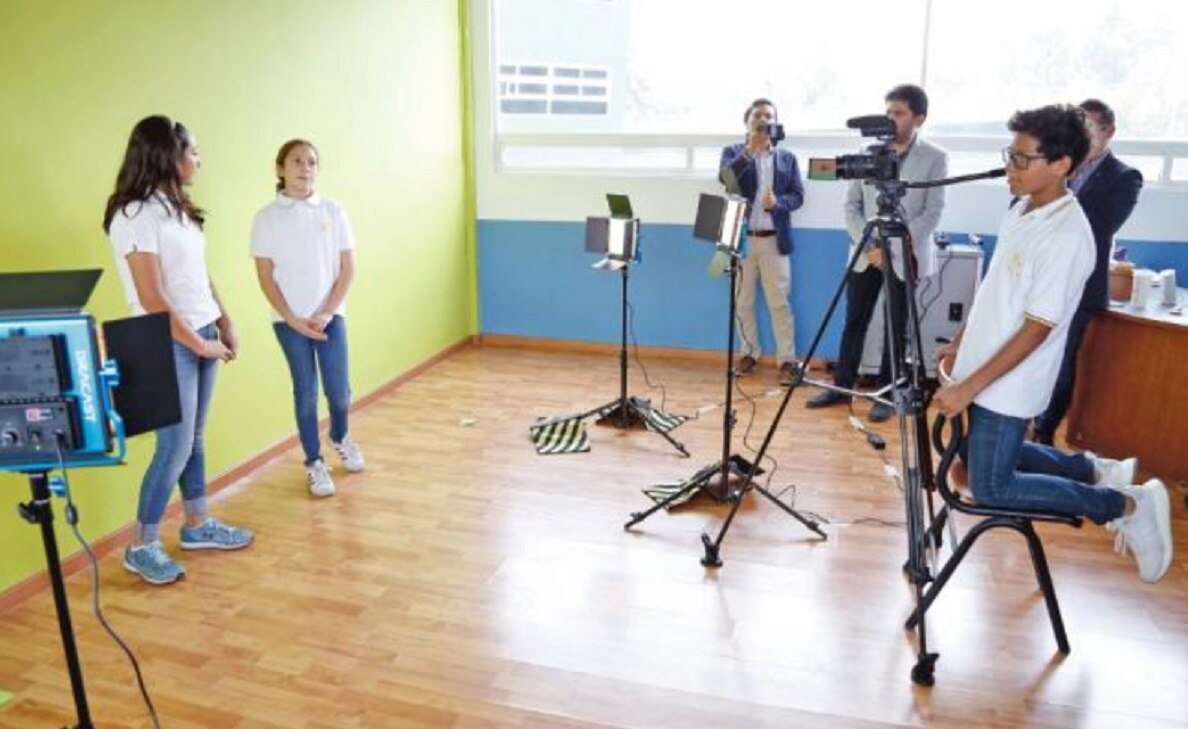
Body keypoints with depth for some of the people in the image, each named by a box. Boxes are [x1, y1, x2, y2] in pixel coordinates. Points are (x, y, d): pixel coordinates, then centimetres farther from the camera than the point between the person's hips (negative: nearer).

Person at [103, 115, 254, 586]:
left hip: (203, 336, 8)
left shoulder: (177, 208, 9)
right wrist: (199, 343, -13)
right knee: (175, 447, -2)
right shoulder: (135, 215, -18)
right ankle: (142, 547, 14)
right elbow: (152, 299, -20)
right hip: (168, 345, -8)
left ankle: (198, 526, 30)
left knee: (194, 438, 16)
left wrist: (224, 323, 9)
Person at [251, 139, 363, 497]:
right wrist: (293, 319, -10)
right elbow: (265, 277, -2)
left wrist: (325, 313, -8)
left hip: (330, 315, 1)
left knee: (339, 390, 1)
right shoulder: (266, 217, -3)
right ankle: (314, 462, 21)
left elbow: (347, 269, 0)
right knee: (306, 391, 4)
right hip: (289, 320, -1)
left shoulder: (333, 211, -1)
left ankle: (340, 438, 33)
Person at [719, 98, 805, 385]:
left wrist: (778, 202, -16)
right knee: (743, 302, 7)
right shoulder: (733, 152, 6)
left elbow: (798, 196, 5)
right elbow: (725, 177, -15)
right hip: (741, 238, 0)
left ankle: (787, 360, 1)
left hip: (774, 240, 0)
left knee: (779, 303, -3)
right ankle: (748, 354, 19)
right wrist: (750, 150, -24)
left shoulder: (787, 158, 11)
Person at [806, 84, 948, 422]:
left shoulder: (935, 157, -4)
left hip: (905, 255, -3)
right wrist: (867, 244, -9)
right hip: (866, 253, 3)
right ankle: (842, 386, 19)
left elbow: (932, 214, -9)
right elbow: (851, 204, 5)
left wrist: (891, 247, -17)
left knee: (895, 328, 4)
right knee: (854, 322, 8)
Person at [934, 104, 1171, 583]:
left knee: (991, 488, -2)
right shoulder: (1022, 209, 4)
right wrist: (959, 343, 17)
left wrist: (967, 388, -23)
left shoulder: (1066, 235, -23)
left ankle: (1128, 504, 9)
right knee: (991, 456, 21)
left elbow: (1036, 329, -24)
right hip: (983, 371, 9)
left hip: (1008, 387, -9)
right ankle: (1093, 470, 30)